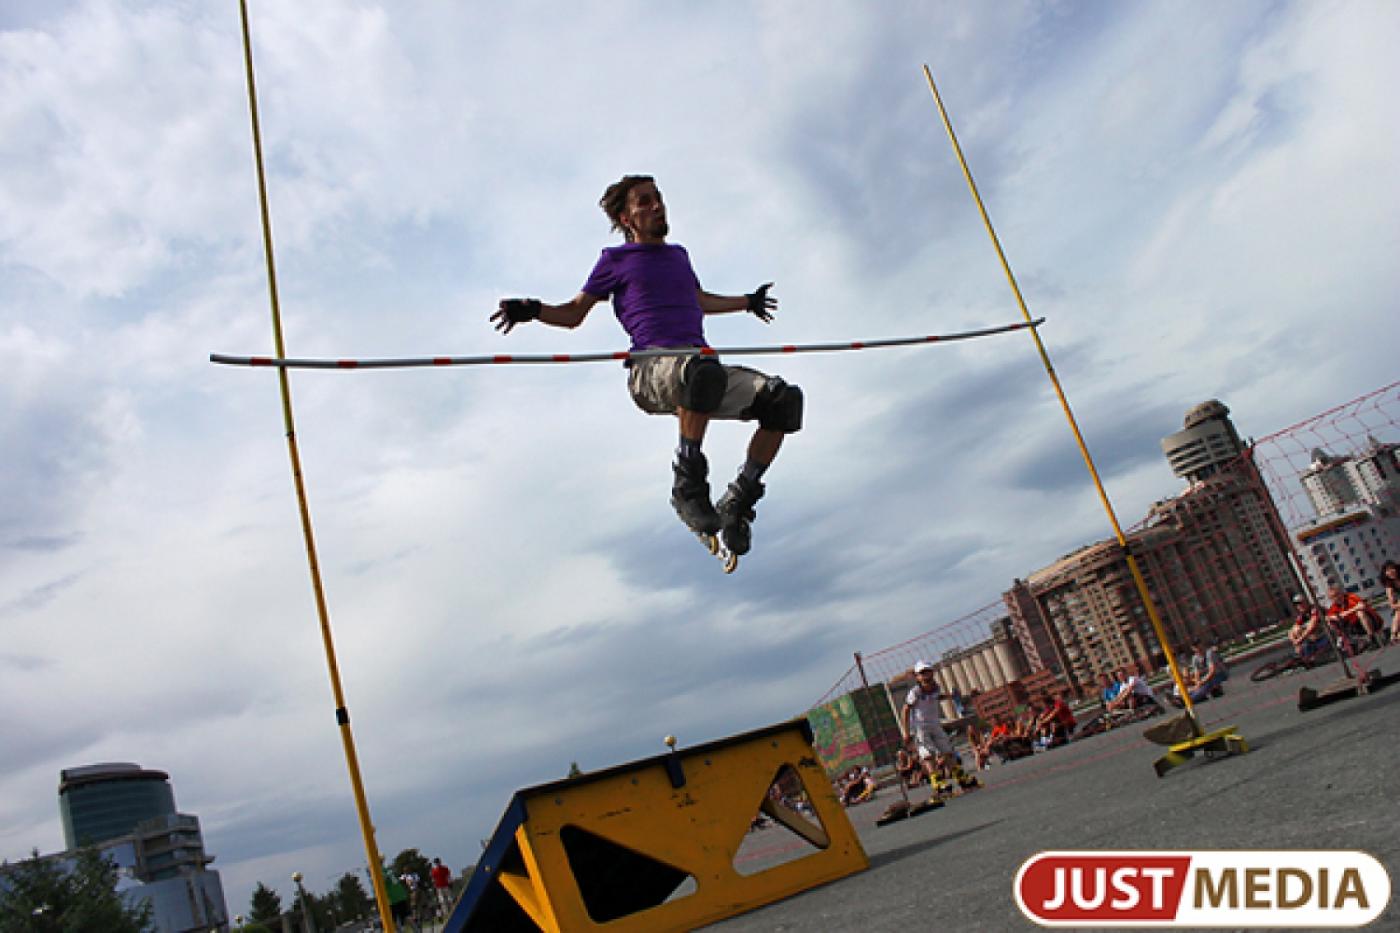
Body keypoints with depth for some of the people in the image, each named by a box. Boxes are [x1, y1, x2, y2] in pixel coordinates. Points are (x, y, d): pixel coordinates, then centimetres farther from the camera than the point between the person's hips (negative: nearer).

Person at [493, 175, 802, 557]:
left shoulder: (678, 254, 30)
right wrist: (532, 309, -1)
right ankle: (688, 485, -27)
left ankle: (737, 501, -6)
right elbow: (574, 314, 18)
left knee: (785, 397, -16)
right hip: (652, 369, -6)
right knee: (704, 369, -42)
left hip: (702, 365, 6)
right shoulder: (615, 259, 15)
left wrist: (748, 302, 61)